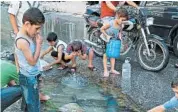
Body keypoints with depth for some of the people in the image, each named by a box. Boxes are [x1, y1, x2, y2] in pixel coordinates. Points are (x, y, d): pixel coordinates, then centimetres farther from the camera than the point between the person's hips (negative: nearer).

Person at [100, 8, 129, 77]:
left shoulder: (120, 25, -12)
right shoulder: (110, 23, -29)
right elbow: (102, 29, -19)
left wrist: (120, 35, -11)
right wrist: (107, 36, -25)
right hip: (107, 41, -6)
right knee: (105, 55, 1)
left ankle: (112, 69, 20)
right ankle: (105, 70, 6)